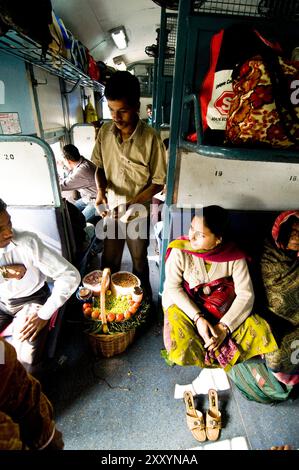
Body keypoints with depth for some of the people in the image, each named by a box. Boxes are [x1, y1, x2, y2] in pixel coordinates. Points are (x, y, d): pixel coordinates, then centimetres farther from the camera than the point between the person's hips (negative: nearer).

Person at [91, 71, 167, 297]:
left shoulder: (150, 138, -18)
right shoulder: (105, 132, -5)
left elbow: (158, 182, -12)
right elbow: (99, 166, 6)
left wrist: (134, 203, -25)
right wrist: (101, 190, -14)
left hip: (138, 215, -3)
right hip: (112, 211, 4)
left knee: (139, 262, 18)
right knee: (109, 262, 18)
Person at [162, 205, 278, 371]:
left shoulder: (234, 255, -15)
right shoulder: (179, 251, -21)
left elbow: (245, 294, -14)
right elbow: (173, 287, -16)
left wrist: (224, 326, -24)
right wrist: (197, 318, -24)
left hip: (222, 309, 3)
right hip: (184, 304, -2)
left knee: (260, 330, -16)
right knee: (183, 351, -25)